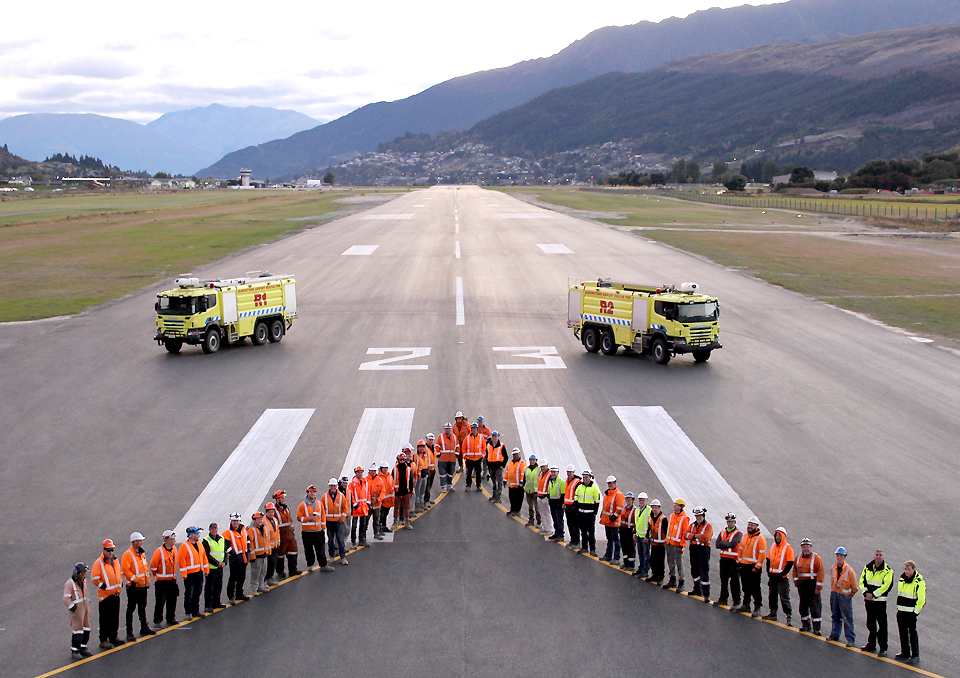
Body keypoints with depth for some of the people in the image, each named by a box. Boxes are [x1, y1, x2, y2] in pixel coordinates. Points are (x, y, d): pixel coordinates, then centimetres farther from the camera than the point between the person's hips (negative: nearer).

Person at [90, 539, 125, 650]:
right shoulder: (99, 563, -12)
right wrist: (103, 586, -14)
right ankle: (103, 640, 5)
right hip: (105, 595, -7)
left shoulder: (116, 560, 10)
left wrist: (120, 583, 12)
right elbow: (94, 579, -15)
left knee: (115, 618, 14)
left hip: (116, 594, 7)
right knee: (105, 619, -2)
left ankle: (113, 637, 27)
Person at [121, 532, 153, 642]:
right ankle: (129, 632, 3)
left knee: (142, 607, 18)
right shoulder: (127, 554, -15)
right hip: (133, 587, -8)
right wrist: (135, 579, -20)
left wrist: (147, 580, 11)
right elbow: (126, 570, -20)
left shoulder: (142, 553, 11)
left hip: (143, 586, 8)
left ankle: (144, 628, 30)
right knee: (131, 609, -2)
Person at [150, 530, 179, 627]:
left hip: (172, 579, 7)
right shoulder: (159, 551, -18)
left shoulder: (174, 550, 7)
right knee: (160, 602, -2)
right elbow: (153, 565, -13)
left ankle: (171, 619, 23)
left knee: (172, 601, 12)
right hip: (162, 581, -7)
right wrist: (157, 575, -2)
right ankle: (157, 621, 8)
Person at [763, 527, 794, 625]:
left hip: (782, 577, -7)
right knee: (772, 596, 14)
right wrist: (768, 571, 5)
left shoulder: (788, 548, -9)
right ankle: (773, 613, 26)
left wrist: (782, 574, -14)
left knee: (784, 597, -9)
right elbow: (768, 559, 17)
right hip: (772, 576, 7)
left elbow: (790, 563, -11)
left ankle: (789, 616, -5)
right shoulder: (773, 546, 11)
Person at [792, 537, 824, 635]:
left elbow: (821, 572, -11)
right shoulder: (798, 558, 9)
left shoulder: (816, 558, -8)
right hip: (802, 584, 6)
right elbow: (795, 570, 22)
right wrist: (796, 581, 10)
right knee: (803, 605, 13)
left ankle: (816, 627, -3)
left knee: (814, 606, -7)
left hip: (812, 584, -6)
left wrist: (818, 587, -15)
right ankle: (806, 625, 26)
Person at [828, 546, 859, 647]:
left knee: (847, 618, -4)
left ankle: (851, 639, 1)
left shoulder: (849, 570, -14)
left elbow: (855, 587, -7)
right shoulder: (833, 568, 2)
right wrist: (834, 592, 15)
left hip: (845, 596, -6)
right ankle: (835, 635, 29)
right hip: (834, 595, 6)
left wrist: (849, 596, 1)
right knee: (836, 616, 17)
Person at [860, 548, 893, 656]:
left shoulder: (887, 570, -7)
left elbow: (887, 585, -14)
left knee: (882, 625, -7)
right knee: (870, 623, 15)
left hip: (880, 600, -5)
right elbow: (862, 580, 10)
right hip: (868, 600, 5)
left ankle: (883, 647, -3)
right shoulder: (868, 567, 8)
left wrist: (874, 594, -17)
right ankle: (871, 644, 27)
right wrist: (866, 592, -6)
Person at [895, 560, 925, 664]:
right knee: (903, 632, 12)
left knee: (912, 633, -4)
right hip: (901, 612, 7)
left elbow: (922, 599, -12)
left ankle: (915, 655, 3)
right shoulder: (901, 579, 10)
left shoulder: (919, 582, -12)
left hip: (911, 613, -7)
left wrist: (915, 611, -13)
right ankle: (905, 653, 22)